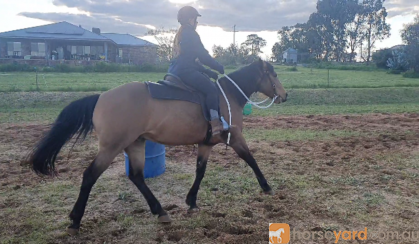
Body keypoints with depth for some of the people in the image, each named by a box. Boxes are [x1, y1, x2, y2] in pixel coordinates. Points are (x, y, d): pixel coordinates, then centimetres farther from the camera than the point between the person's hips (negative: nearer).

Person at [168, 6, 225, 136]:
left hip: (176, 70, 10)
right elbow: (203, 56, -9)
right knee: (212, 88, -19)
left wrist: (211, 73, 19)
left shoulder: (180, 34, 26)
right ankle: (215, 124, -29)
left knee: (209, 85, 20)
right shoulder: (190, 34, -5)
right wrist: (220, 68, 5)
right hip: (185, 71, -10)